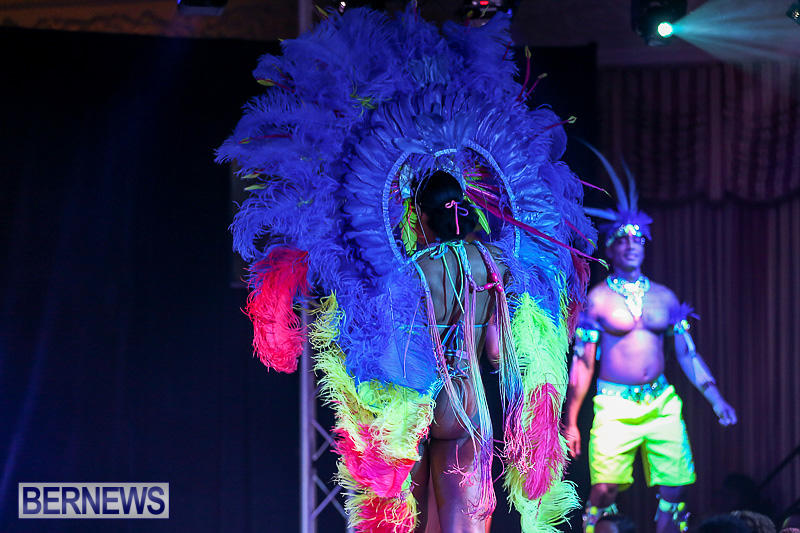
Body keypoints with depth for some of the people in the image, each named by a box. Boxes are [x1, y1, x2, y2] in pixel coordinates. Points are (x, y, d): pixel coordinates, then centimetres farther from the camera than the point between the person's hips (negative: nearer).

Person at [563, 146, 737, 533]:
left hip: (662, 405, 4)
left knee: (675, 489, -2)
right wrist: (570, 422, -4)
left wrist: (716, 399, 4)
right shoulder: (596, 299, 0)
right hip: (615, 408, -4)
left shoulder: (663, 298, 12)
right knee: (605, 490, -13)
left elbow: (688, 354, 14)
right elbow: (582, 363, -1)